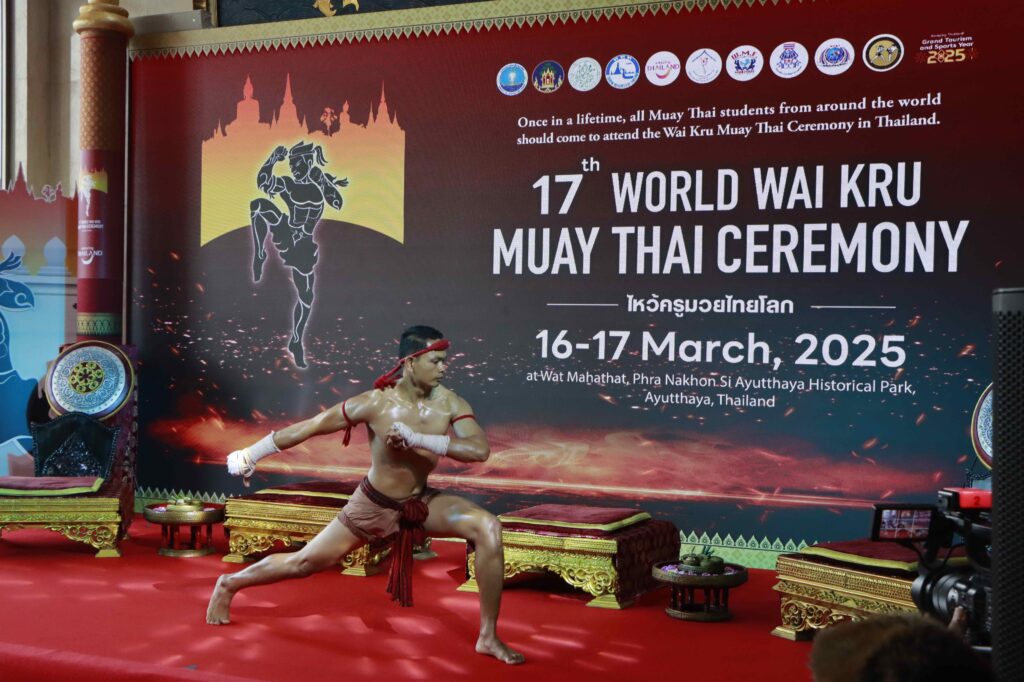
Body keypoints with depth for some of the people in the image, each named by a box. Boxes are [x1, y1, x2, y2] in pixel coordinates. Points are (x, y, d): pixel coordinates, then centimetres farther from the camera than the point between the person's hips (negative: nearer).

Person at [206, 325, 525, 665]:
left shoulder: (450, 403, -16)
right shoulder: (376, 403, -24)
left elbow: (479, 449, -31)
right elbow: (308, 427, -16)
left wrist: (418, 438, -38)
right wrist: (249, 455, -11)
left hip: (422, 501, 3)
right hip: (374, 505, -2)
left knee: (488, 528, -21)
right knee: (304, 563, 7)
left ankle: (488, 636, -11)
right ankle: (229, 585, 37)